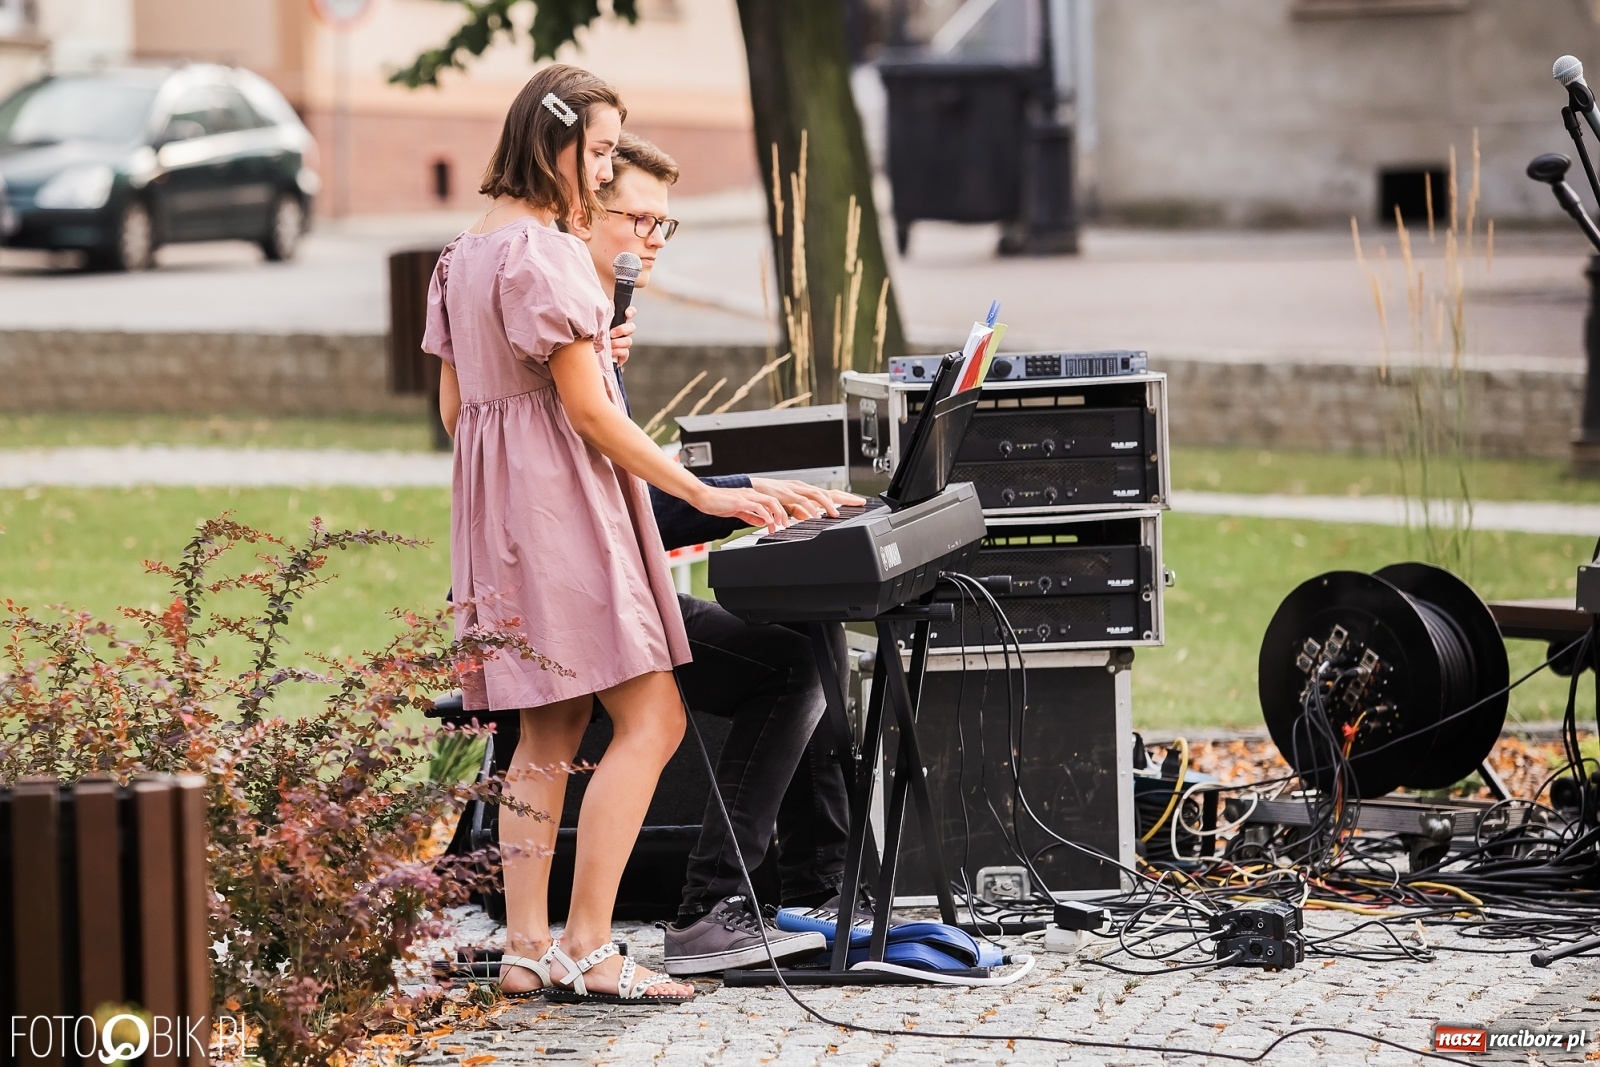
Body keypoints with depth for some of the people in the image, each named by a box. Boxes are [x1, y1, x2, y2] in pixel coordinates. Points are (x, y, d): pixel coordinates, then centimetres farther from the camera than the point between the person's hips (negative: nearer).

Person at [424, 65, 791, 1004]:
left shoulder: (465, 253, 14)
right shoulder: (548, 253, -15)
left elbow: (454, 407, 17)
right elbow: (589, 411, -17)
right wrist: (706, 493, -14)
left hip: (498, 503, 10)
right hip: (567, 495, -10)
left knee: (550, 731, 11)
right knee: (650, 720, -9)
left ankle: (529, 945, 9)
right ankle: (587, 951, -12)